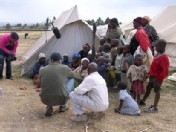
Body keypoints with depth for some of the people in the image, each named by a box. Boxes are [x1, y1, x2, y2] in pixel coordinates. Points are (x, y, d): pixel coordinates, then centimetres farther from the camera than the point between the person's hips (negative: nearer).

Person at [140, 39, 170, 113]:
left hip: (157, 78, -9)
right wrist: (150, 73, 14)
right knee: (148, 88, 20)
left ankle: (154, 107, 8)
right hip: (152, 76, 9)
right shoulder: (158, 55, 7)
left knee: (157, 91, 0)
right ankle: (142, 101, 36)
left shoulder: (164, 57, -22)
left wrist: (159, 78, -22)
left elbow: (165, 71, -25)